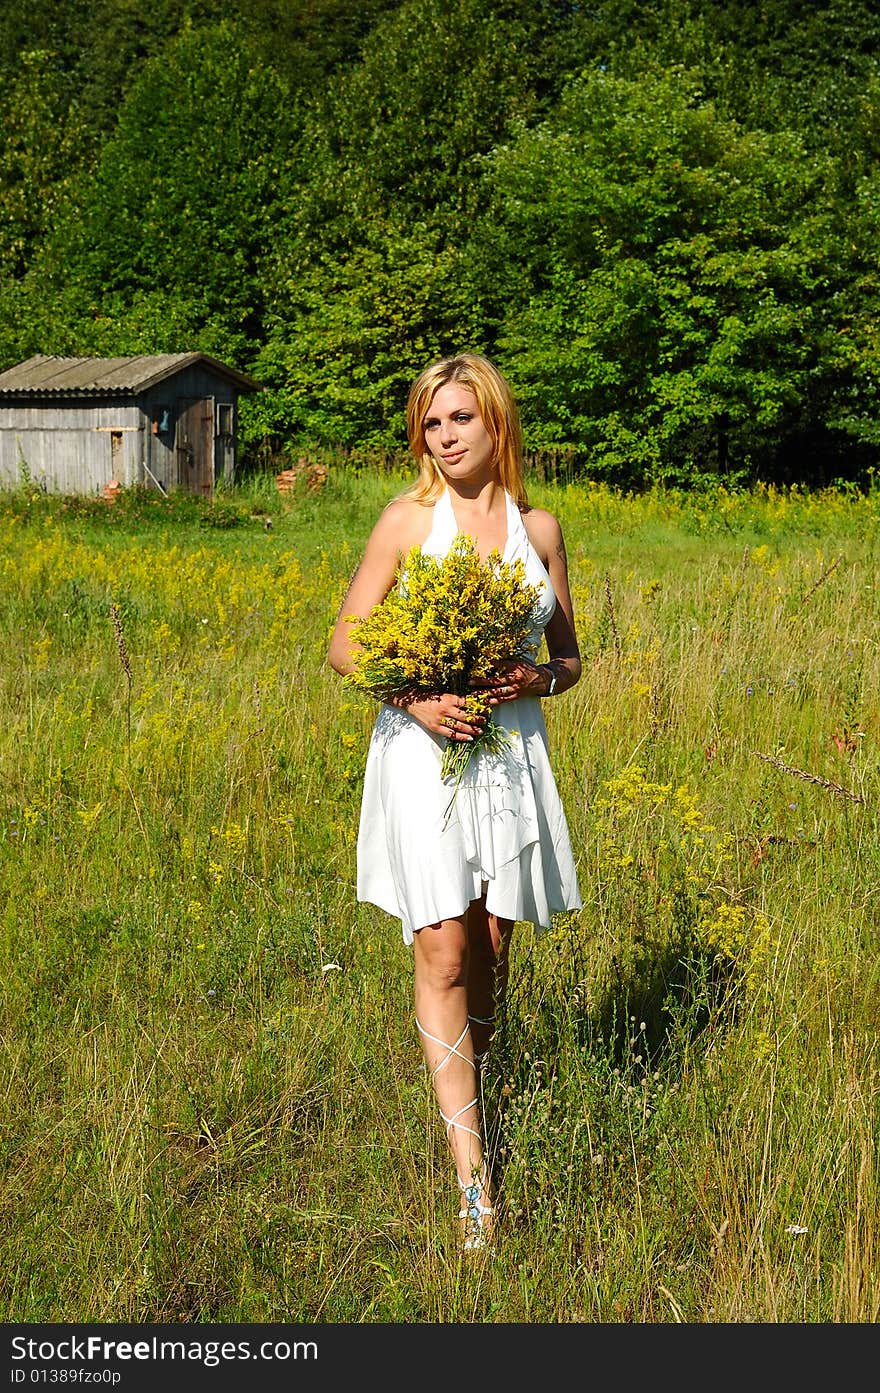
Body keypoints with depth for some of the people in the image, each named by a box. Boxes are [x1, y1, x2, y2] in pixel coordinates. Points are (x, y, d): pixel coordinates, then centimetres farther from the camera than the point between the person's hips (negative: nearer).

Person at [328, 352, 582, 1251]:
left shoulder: (537, 527, 8)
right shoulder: (407, 519, 1)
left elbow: (571, 656, 14)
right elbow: (343, 645, 0)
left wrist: (537, 680, -8)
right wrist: (413, 697, -16)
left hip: (512, 750, 3)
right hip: (424, 747, -3)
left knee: (491, 950, 8)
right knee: (442, 952, -9)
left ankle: (466, 1091, 33)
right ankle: (472, 1175, -8)